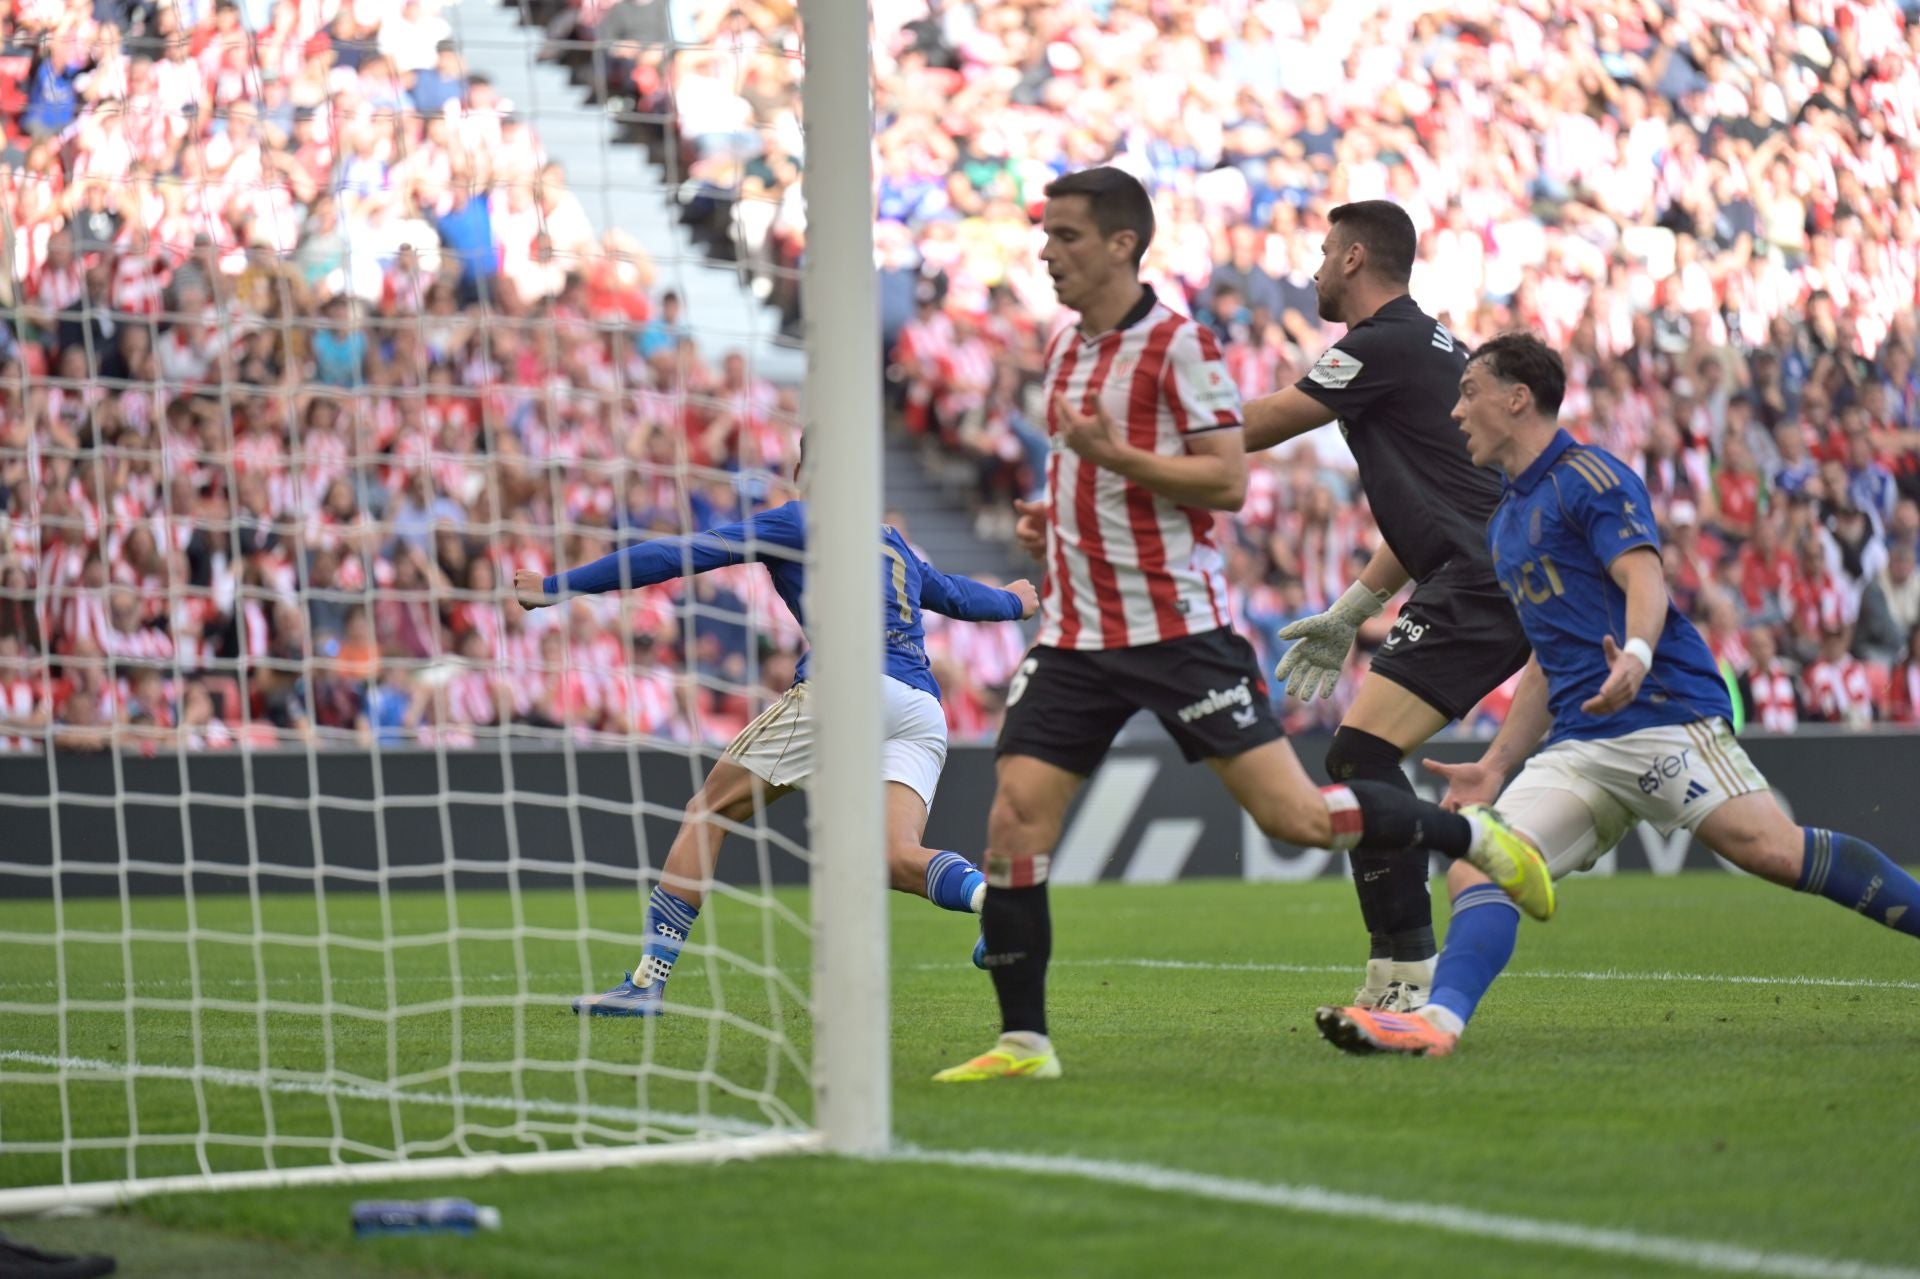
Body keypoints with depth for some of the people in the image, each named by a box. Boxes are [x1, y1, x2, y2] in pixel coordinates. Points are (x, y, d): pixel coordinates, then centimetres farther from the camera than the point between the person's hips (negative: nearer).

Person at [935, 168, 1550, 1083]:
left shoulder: (1177, 345, -9)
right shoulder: (1066, 347, 14)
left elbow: (1227, 480, -15)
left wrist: (1115, 455, -24)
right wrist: (1052, 517, 10)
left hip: (1175, 624, -6)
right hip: (1076, 634, 7)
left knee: (1296, 816, -8)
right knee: (1014, 824, -6)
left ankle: (1473, 837, 15)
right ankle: (1023, 1042, 1)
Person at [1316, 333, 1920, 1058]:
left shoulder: (1588, 476, 0)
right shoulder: (1506, 522, 25)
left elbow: (1643, 576, -17)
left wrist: (1636, 655, -38)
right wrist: (1493, 767, 26)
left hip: (1664, 713, -8)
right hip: (1577, 746, 8)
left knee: (1772, 850, -24)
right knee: (1475, 870, -13)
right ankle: (1440, 1018, -31)